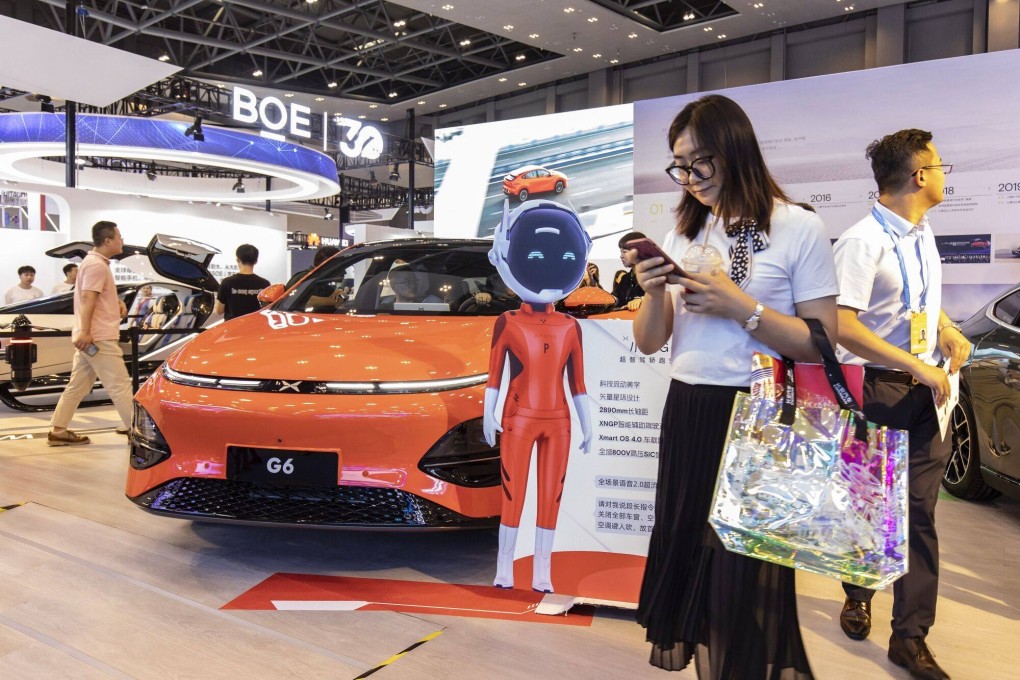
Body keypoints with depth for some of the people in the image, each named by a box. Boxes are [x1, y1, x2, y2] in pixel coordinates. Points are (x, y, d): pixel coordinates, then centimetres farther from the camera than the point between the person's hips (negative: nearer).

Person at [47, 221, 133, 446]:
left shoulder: (94, 262, 18)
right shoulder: (97, 265, -14)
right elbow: (88, 299, -22)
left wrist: (118, 302, 12)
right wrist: (85, 332, -28)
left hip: (90, 336, 10)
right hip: (99, 337, -10)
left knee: (78, 386, 11)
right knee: (120, 385, -5)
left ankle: (58, 431, 14)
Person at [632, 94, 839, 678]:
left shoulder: (799, 229, -6)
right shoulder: (684, 234, 10)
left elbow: (822, 345, -9)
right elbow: (650, 343, 9)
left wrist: (742, 307, -18)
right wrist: (654, 294, -10)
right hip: (686, 416, 5)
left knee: (747, 568, 1)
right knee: (692, 553, 13)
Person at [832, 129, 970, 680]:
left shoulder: (922, 235, 9)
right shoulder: (863, 241, -17)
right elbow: (843, 327, -24)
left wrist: (948, 330, 6)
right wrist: (920, 368, -22)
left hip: (925, 390, 7)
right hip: (878, 389, -7)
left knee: (919, 511, 7)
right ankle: (858, 594, 39)